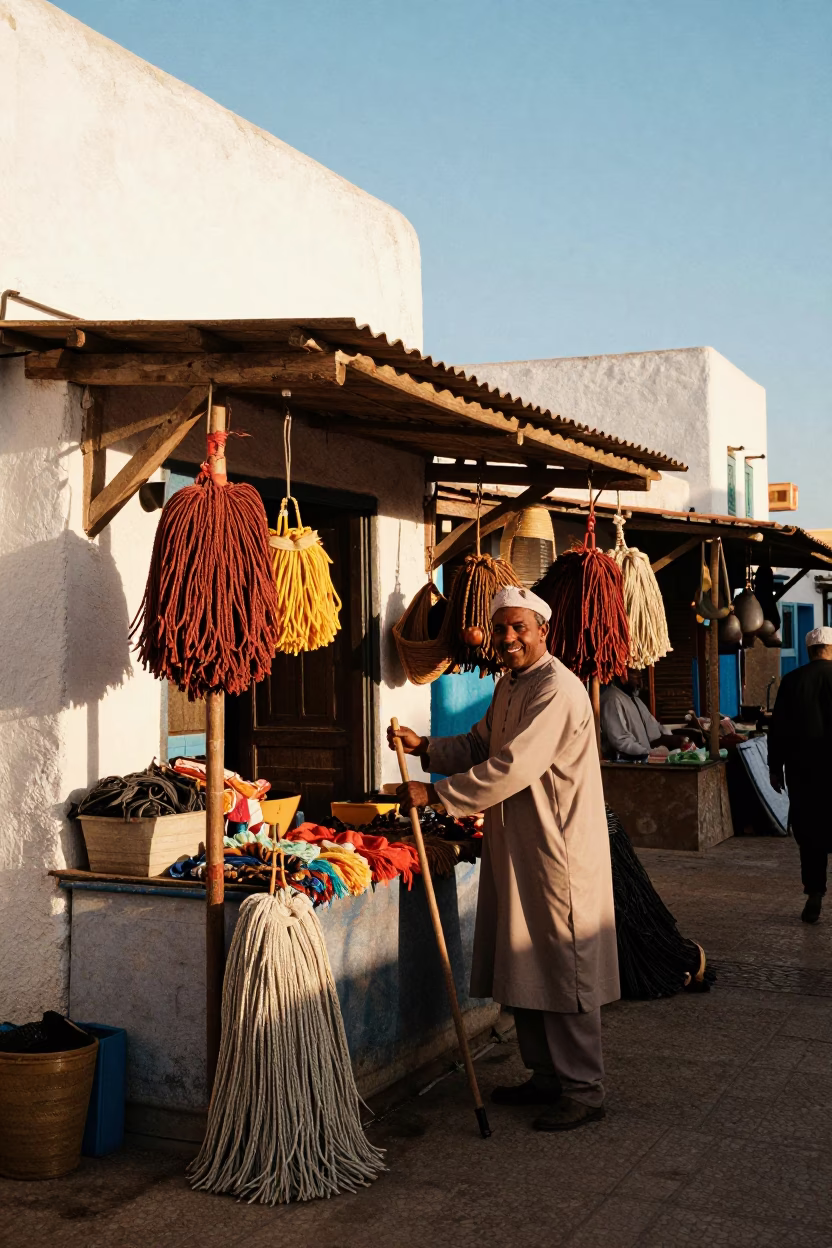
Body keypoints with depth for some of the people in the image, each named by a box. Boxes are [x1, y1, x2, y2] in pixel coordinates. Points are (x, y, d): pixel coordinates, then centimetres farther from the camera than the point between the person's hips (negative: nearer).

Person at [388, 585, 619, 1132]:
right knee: (525, 969, 15)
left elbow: (511, 768, -26)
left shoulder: (557, 690, -19)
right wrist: (425, 746, 2)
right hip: (515, 850, 10)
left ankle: (585, 1091, 11)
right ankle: (549, 1077, 29)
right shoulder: (509, 686, 14)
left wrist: (434, 793, -22)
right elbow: (479, 747, 20)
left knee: (565, 970, -1)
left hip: (559, 852, -10)